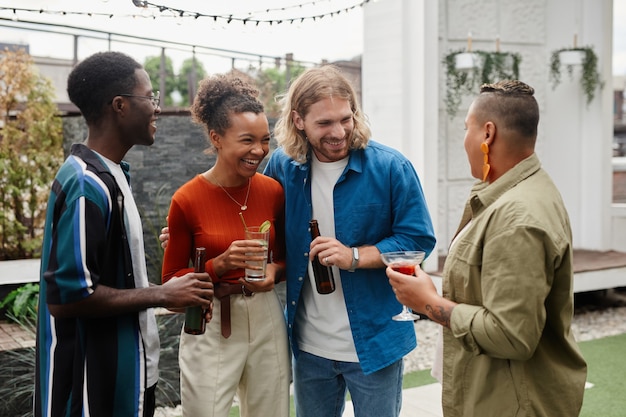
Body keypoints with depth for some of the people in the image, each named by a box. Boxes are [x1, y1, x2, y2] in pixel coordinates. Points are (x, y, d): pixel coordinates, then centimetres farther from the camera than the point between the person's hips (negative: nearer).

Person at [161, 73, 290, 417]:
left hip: (266, 321, 4)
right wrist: (219, 265, -20)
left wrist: (274, 271, -9)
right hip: (211, 328, -3)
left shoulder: (273, 192, -1)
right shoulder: (188, 200, -11)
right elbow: (171, 281, -4)